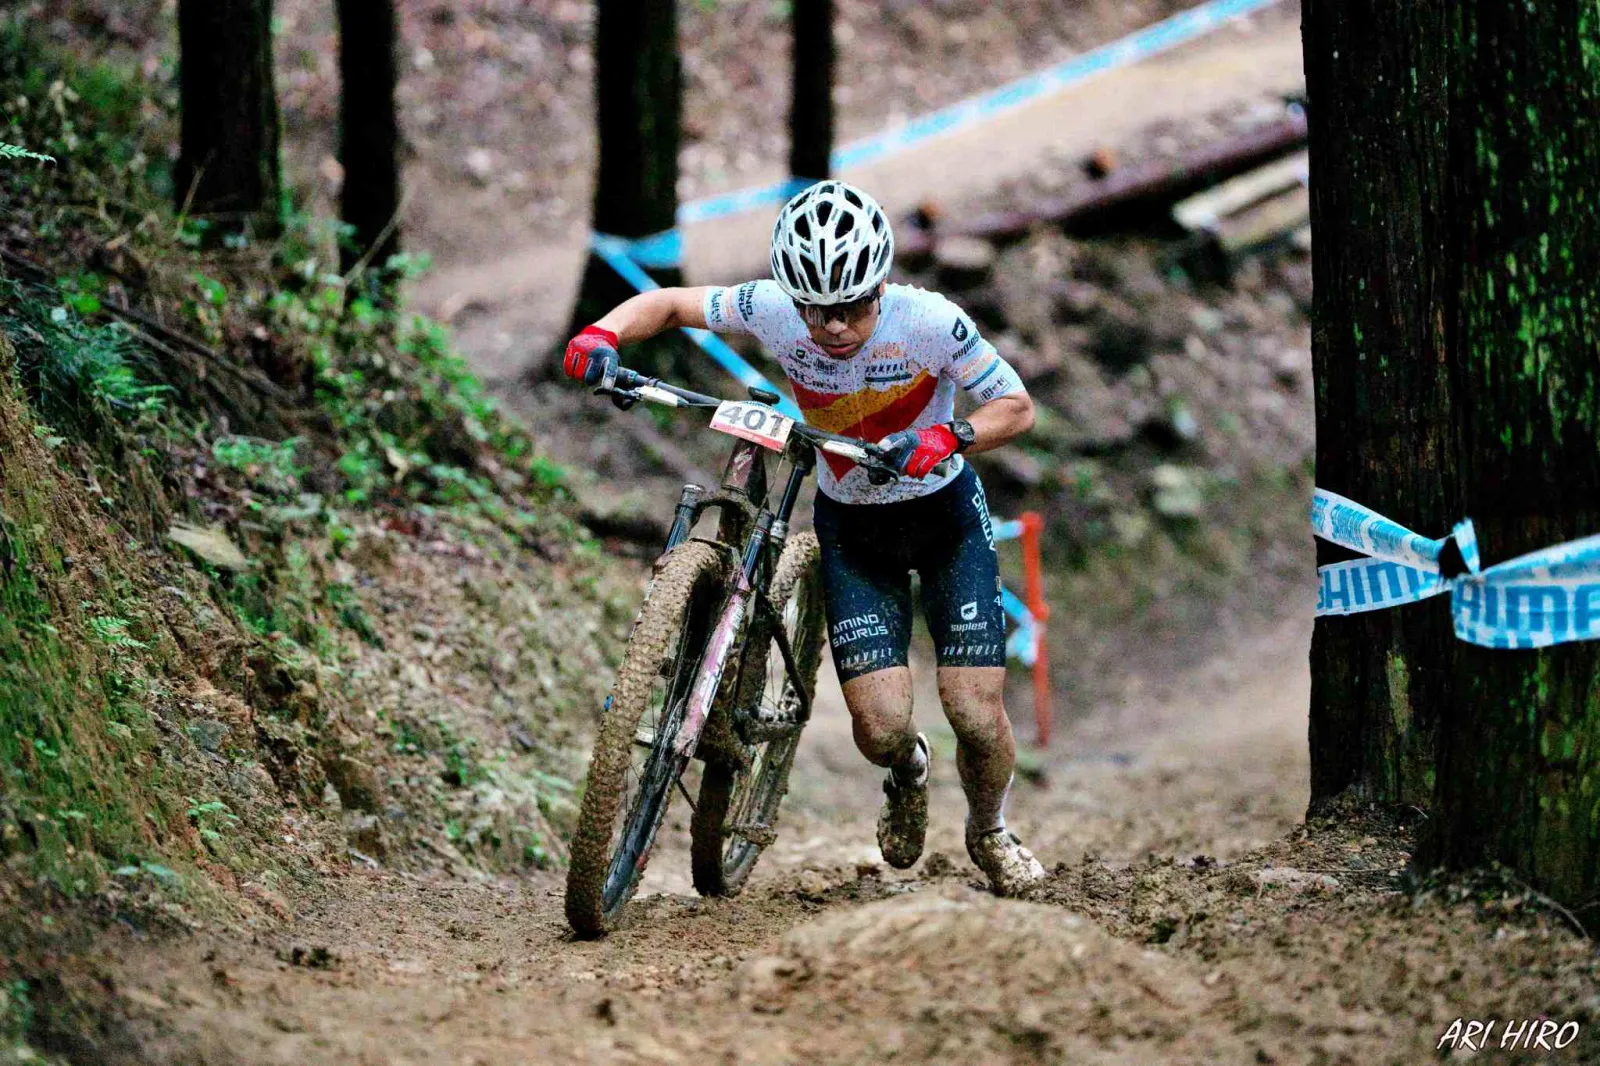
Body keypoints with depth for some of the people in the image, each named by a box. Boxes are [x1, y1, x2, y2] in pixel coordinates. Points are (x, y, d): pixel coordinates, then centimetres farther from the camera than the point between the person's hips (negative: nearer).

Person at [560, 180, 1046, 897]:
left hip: (945, 514, -2)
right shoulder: (773, 312, -20)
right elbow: (672, 304, -6)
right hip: (851, 525, 2)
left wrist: (947, 439, -35)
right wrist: (603, 334, -26)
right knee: (881, 728, -12)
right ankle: (907, 774, 28)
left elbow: (1017, 408, -16)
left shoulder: (929, 322, -26)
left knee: (977, 716, -11)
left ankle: (989, 833, 24)